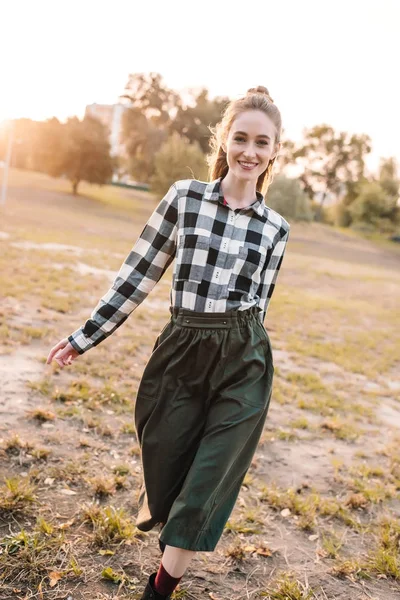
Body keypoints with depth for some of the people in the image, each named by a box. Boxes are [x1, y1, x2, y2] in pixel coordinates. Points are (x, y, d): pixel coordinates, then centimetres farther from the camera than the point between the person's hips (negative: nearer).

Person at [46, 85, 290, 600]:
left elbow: (258, 301, 11)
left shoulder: (275, 228, 3)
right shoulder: (184, 197, -2)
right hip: (178, 354, 0)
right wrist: (86, 337, 3)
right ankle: (152, 510, 53)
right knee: (165, 472, 13)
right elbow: (137, 275, 1)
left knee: (205, 488, 4)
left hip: (243, 366, 1)